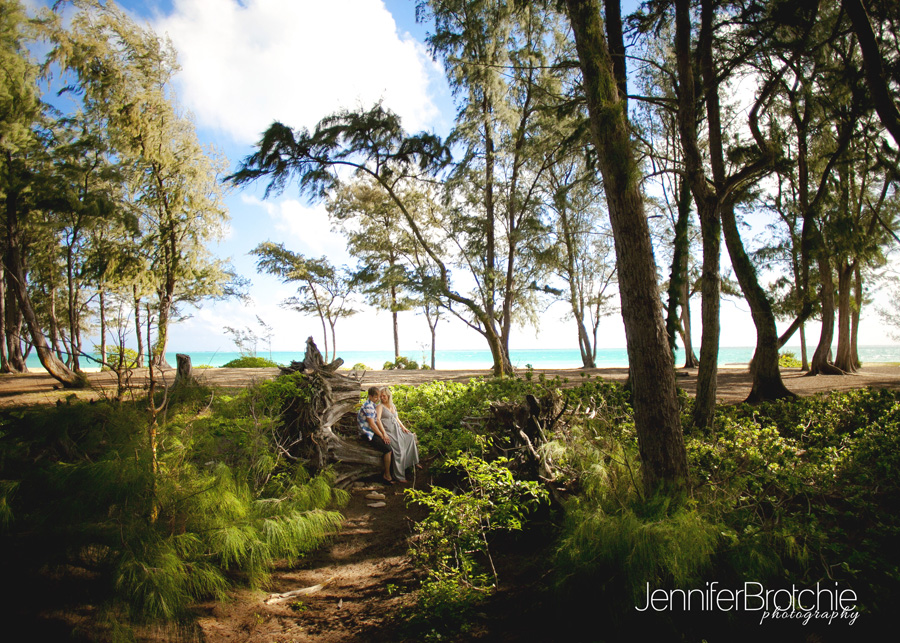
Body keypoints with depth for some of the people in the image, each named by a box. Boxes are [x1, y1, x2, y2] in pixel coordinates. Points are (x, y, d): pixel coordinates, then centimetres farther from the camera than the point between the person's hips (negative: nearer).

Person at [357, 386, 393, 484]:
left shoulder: (373, 405, 14)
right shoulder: (368, 406, -17)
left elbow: (378, 421, 11)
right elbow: (372, 424, -18)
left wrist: (385, 434, -1)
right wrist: (382, 436, -10)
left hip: (373, 432, 9)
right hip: (367, 434, -9)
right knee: (387, 449, -20)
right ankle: (387, 475, -8)